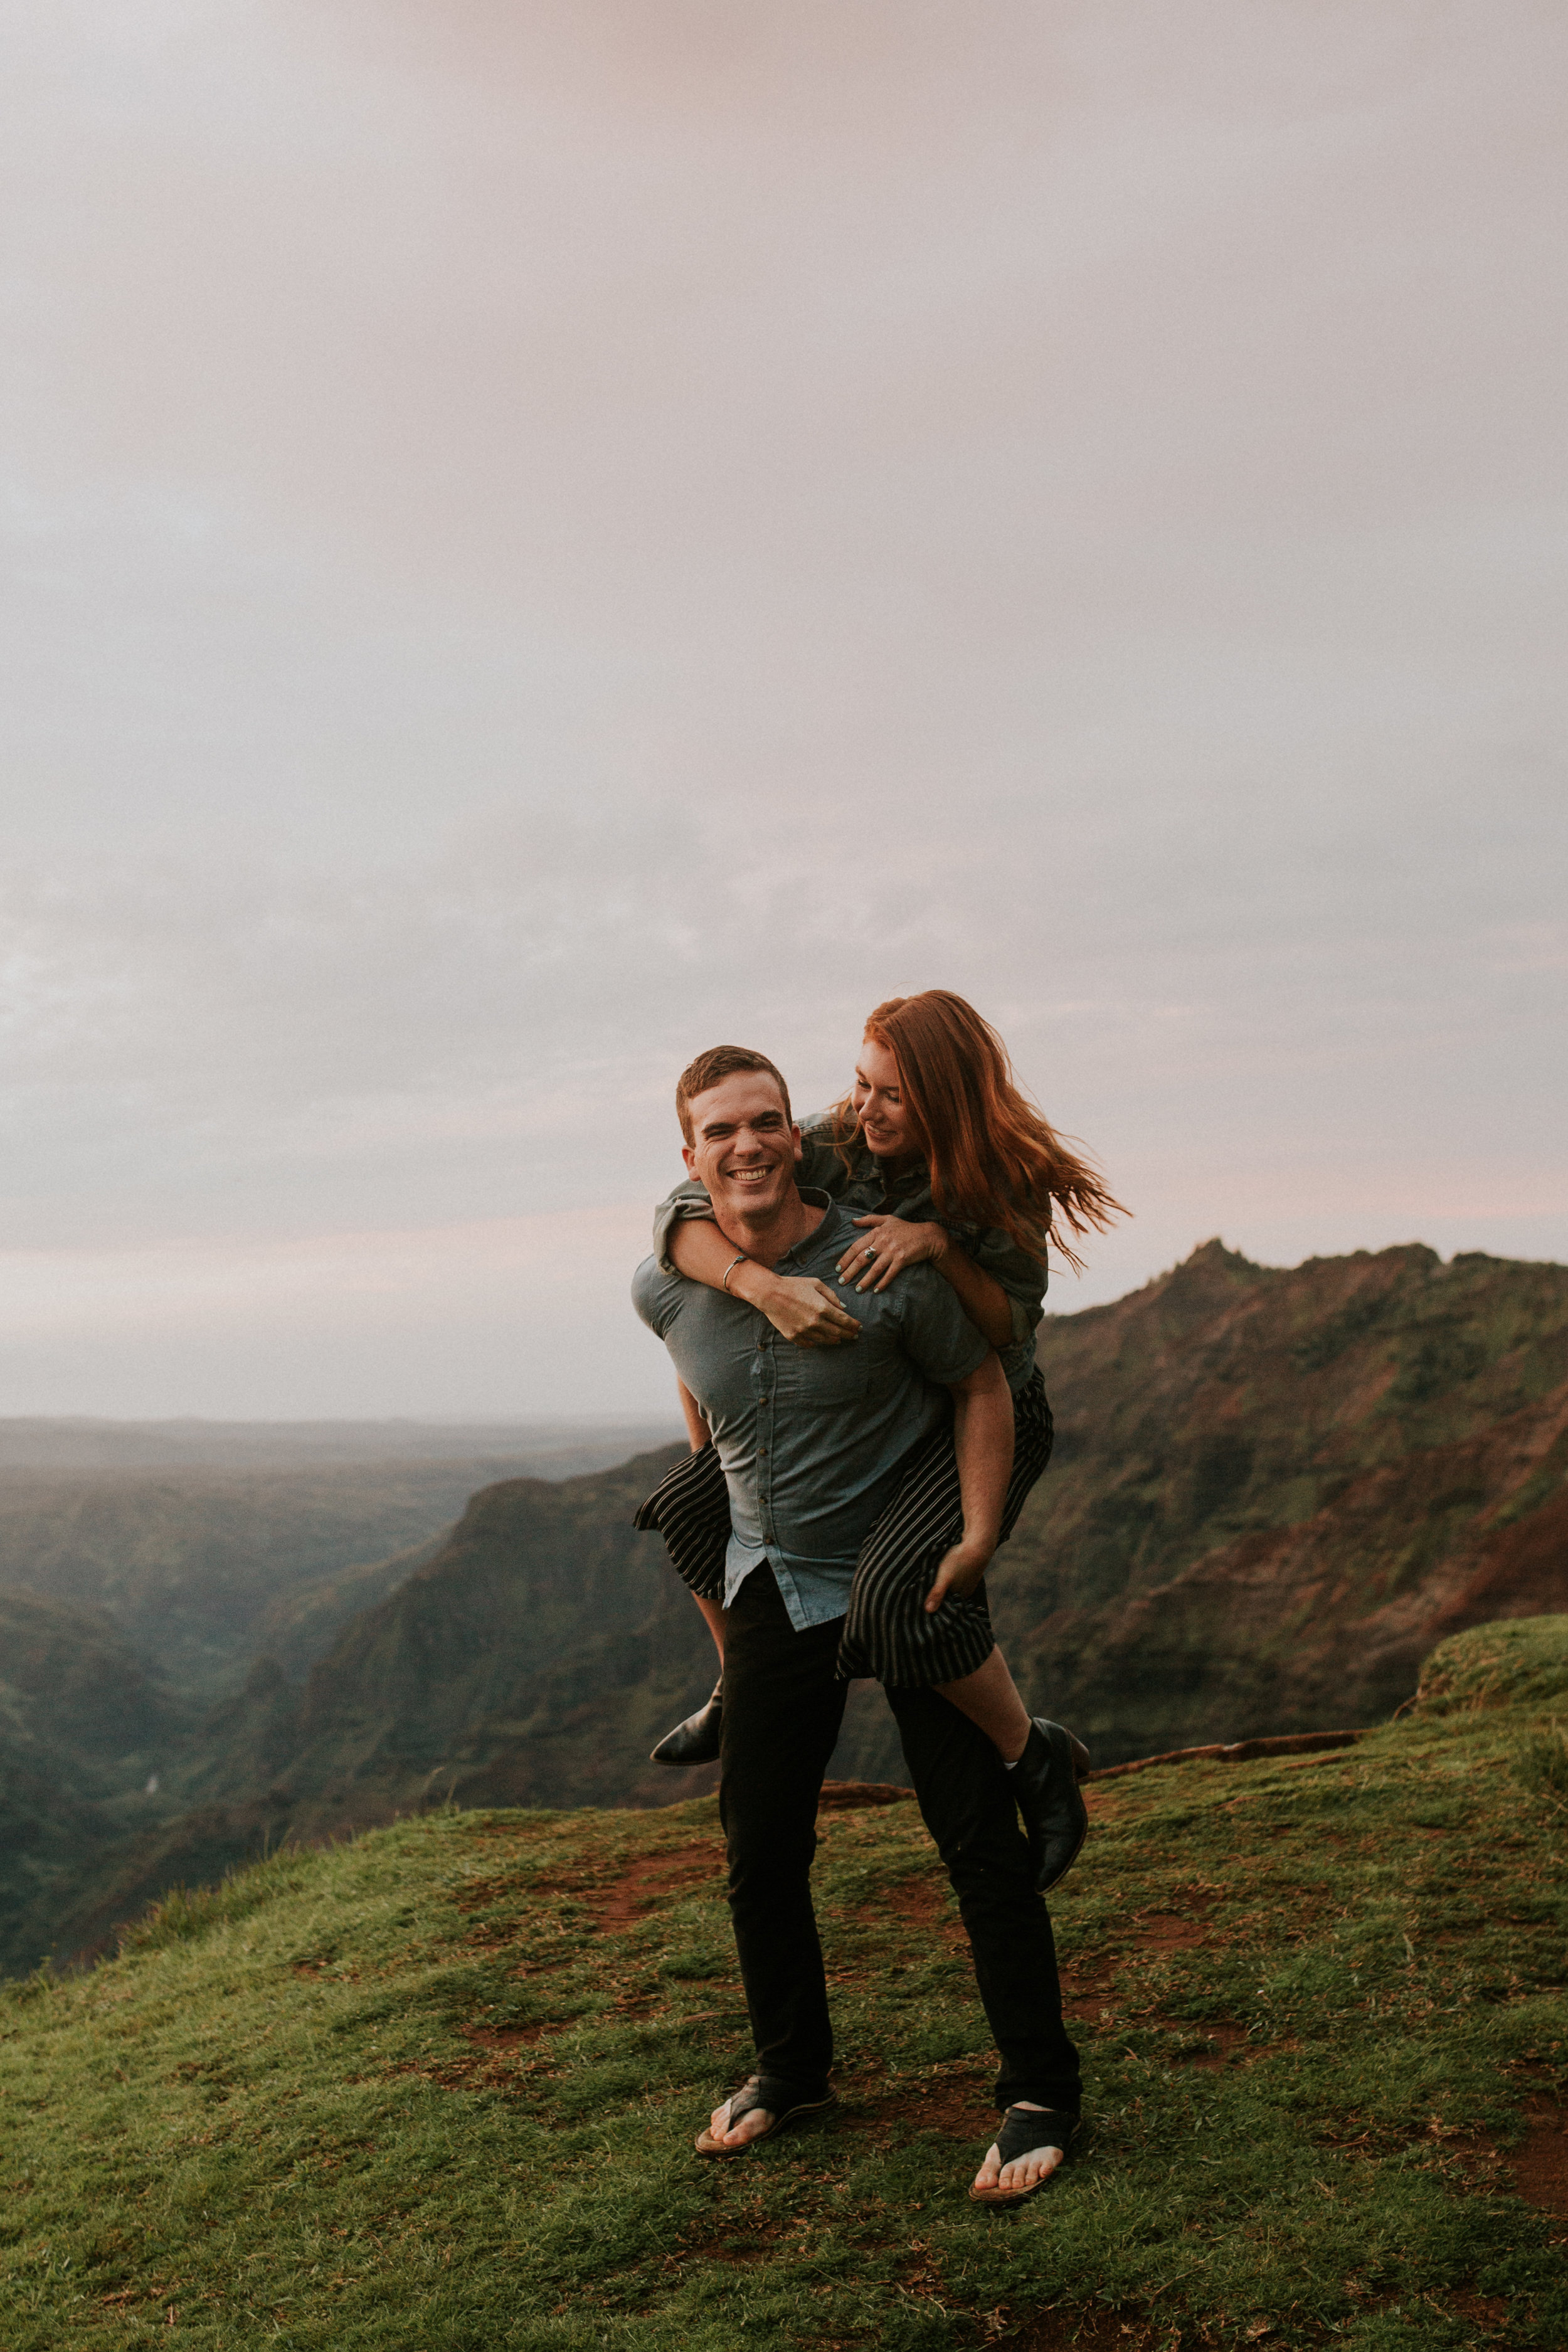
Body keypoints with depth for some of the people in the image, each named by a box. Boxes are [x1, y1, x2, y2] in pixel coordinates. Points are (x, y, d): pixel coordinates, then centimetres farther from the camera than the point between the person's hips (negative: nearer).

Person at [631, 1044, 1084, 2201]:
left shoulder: (889, 1271, -21)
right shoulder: (666, 1290, -9)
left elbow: (982, 1385, -7)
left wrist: (979, 1541, -14)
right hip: (773, 1582, 4)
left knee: (978, 1837, -4)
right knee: (760, 1846, 8)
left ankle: (1040, 2093, 11)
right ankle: (793, 2068, 30)